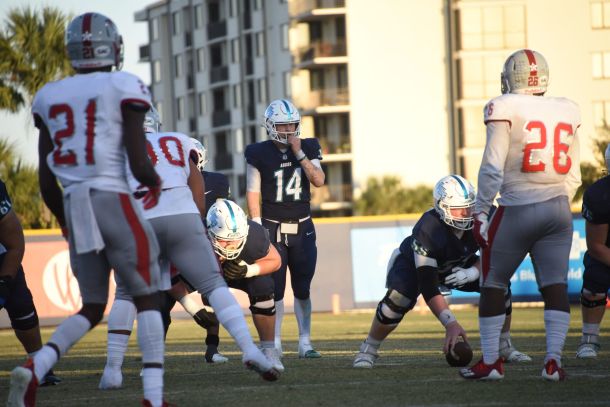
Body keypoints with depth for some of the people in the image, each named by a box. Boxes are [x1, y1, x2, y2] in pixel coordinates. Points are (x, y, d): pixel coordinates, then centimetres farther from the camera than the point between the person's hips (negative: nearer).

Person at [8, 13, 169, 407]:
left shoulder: (49, 97, 13)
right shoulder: (124, 89, -2)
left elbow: (46, 182, 13)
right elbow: (139, 165, -8)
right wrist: (155, 182, 15)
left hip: (73, 206, 5)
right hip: (113, 200, -5)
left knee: (93, 308, 14)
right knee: (147, 299, 7)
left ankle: (35, 368, -10)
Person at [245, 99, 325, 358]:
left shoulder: (307, 149, 4)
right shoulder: (259, 154, -4)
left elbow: (319, 181, -10)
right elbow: (253, 194, -3)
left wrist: (299, 153, -14)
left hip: (302, 228, 2)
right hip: (273, 227, -2)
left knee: (302, 289, 5)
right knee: (275, 289, -4)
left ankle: (305, 342, 11)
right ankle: (275, 342, 4)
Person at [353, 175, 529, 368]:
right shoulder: (426, 231, -40)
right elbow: (428, 287, -43)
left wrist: (474, 272, -31)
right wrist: (450, 323, -50)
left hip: (457, 264, 5)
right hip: (415, 263, -5)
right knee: (399, 297, -33)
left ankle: (504, 346, 2)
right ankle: (368, 349, -10)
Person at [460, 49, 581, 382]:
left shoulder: (506, 110, -8)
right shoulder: (567, 113, 9)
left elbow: (492, 169, -11)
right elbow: (573, 176, 13)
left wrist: (481, 210, -5)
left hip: (517, 210, -4)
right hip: (559, 210, 4)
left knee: (493, 284, 9)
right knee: (555, 287, 4)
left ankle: (491, 362, 10)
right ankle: (553, 360, -5)